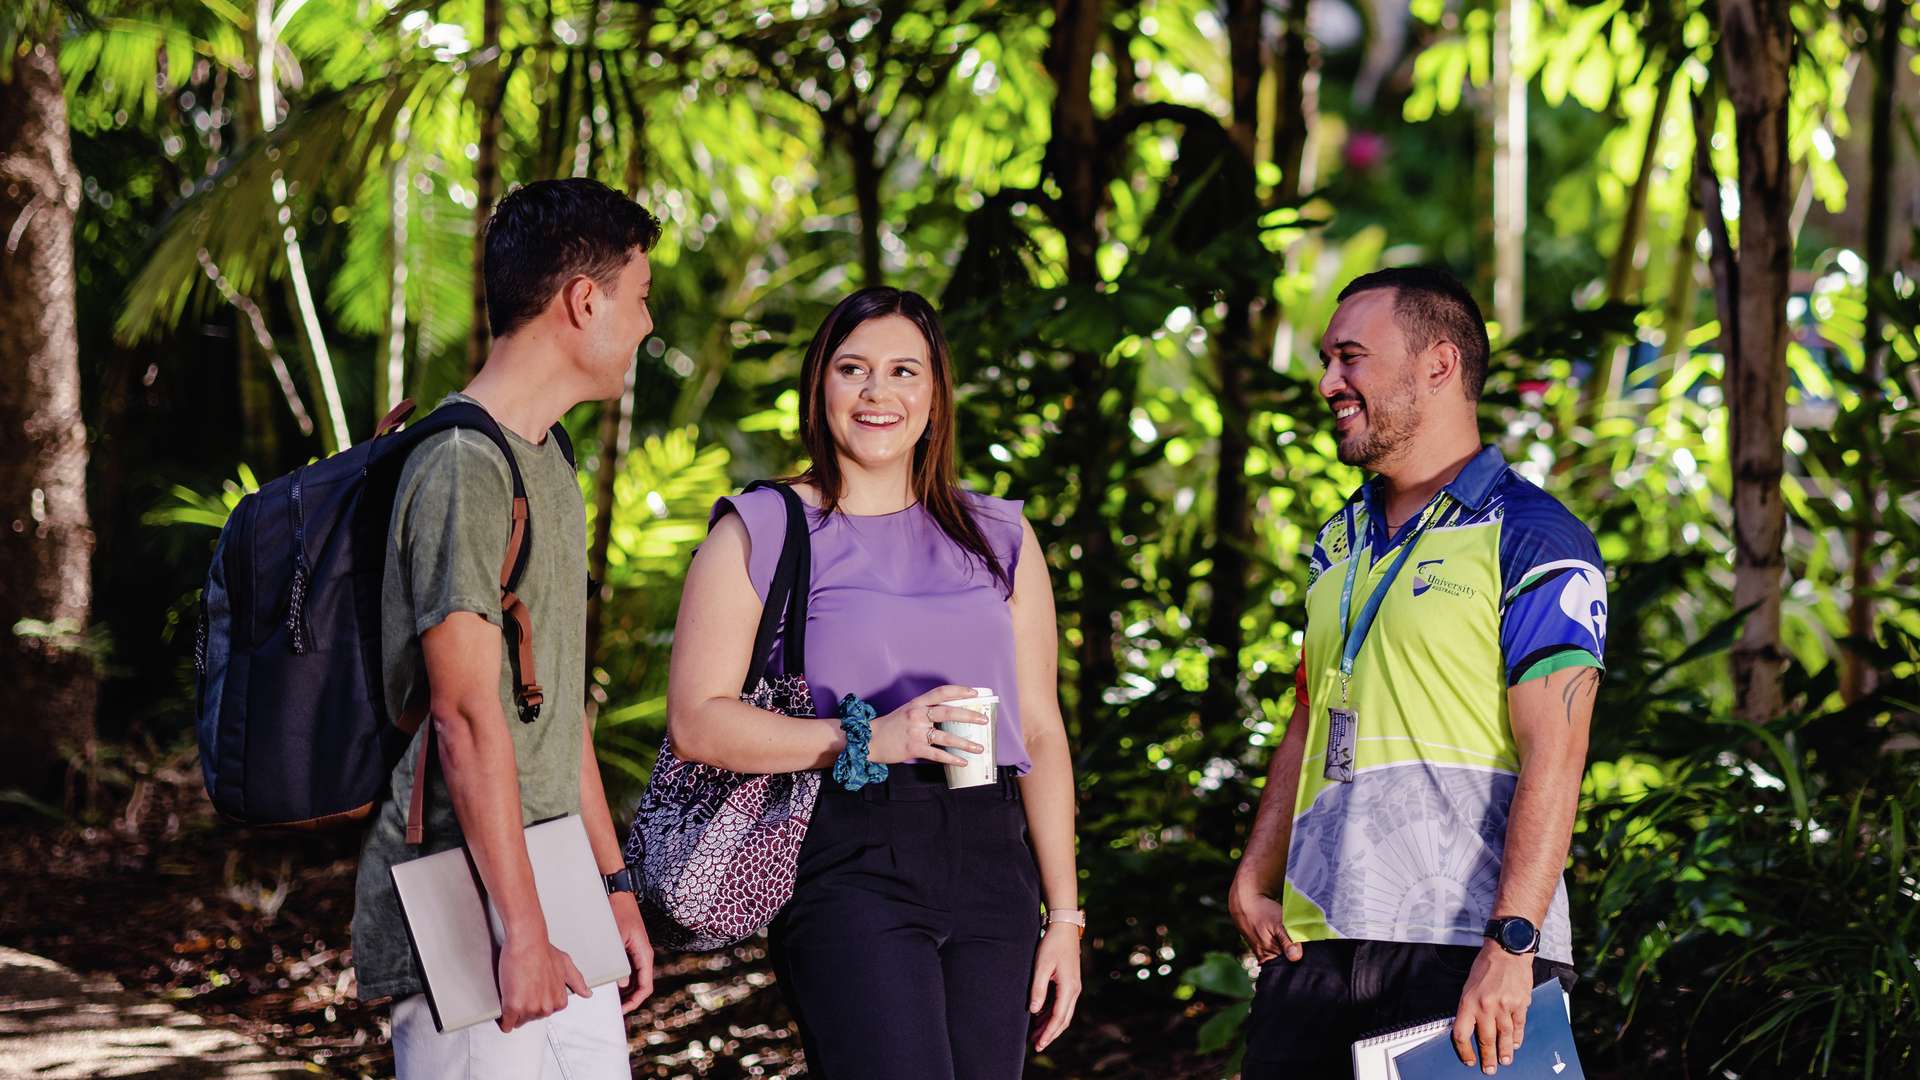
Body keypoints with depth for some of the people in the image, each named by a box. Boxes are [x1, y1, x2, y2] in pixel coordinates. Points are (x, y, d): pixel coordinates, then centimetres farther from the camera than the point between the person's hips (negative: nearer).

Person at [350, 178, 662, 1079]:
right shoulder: (463, 468, -14)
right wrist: (522, 930, -21)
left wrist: (613, 888, 20)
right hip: (464, 914, -9)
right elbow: (467, 715, -19)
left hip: (546, 886, 9)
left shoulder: (548, 463, 18)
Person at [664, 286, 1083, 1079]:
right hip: (848, 867, -4)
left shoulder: (998, 538, 18)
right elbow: (696, 721, -2)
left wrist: (1064, 917, 9)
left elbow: (1040, 733, 15)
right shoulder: (760, 532, 6)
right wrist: (864, 739, -13)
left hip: (988, 865, 4)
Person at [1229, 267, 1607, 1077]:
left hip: (1465, 953, -6)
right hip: (1314, 942, 7)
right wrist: (1254, 881, 9)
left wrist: (1509, 945, -21)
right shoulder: (1339, 543, 18)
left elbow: (1553, 755, -13)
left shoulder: (1532, 541, -5)